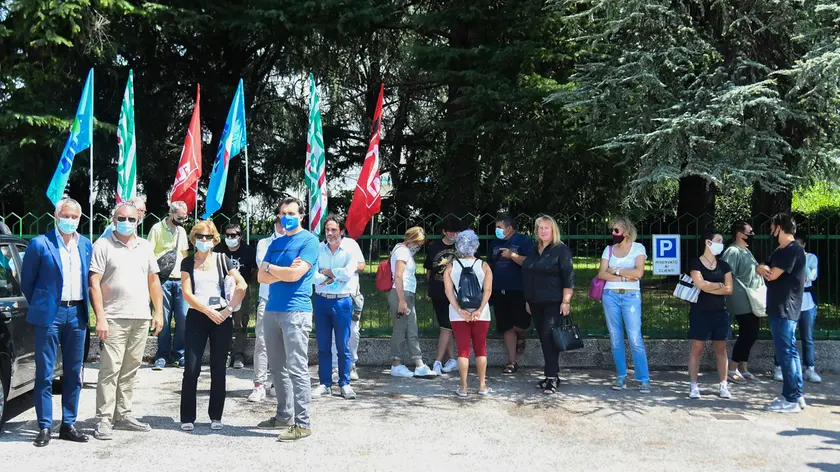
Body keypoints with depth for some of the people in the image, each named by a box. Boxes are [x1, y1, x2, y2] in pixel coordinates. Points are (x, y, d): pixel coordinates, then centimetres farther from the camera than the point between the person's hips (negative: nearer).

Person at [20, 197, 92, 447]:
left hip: (76, 313, 5)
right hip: (50, 314, -4)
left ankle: (68, 424, 18)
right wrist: (39, 305, 8)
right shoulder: (40, 244, -5)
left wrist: (84, 308, 11)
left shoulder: (86, 245, 8)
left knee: (74, 373, 9)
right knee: (45, 373, 0)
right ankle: (45, 427, 7)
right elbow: (26, 281, 2)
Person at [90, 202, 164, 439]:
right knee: (110, 370, -7)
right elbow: (94, 283, -7)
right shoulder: (103, 245, -2)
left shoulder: (145, 246, 13)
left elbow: (153, 280, 18)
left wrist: (159, 312, 10)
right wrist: (100, 318, -14)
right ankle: (104, 420, -2)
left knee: (130, 370, 10)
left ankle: (123, 415, 19)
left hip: (141, 318, 5)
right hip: (114, 318, -5)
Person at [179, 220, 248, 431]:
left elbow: (242, 284, -4)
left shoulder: (221, 259, 6)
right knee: (191, 369, -4)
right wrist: (208, 311, -11)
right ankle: (187, 418, 5)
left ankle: (216, 417, 12)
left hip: (221, 319, 0)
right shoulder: (188, 262, 7)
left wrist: (229, 309, -11)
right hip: (196, 318, 0)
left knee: (218, 370, 3)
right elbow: (187, 294, -2)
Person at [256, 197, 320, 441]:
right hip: (272, 310, 7)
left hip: (296, 311, -7)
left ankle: (302, 423, -5)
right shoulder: (276, 243, 17)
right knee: (277, 367, 13)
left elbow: (295, 274, -15)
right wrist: (285, 272, -7)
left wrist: (271, 268, 1)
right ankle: (284, 416, 24)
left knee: (297, 369, -8)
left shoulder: (309, 240, -4)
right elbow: (262, 277, 9)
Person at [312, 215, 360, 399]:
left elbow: (348, 273, -15)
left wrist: (326, 272, -5)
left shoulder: (350, 248, -4)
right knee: (323, 346, 7)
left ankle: (345, 384, 12)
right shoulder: (319, 248, 4)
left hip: (342, 301, -3)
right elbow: (311, 274, -4)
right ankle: (325, 384, 15)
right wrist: (336, 276, -13)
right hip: (321, 300, 3)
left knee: (343, 346, 2)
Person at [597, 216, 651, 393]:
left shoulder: (638, 248, 1)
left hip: (631, 296, -3)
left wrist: (615, 270, -6)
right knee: (615, 339, 6)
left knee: (635, 339, -9)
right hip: (610, 296, 4)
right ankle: (621, 377, 14)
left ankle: (644, 379, -4)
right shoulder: (609, 250, 10)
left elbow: (638, 272, -12)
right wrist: (624, 277, -10)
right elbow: (601, 274, -1)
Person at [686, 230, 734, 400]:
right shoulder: (696, 263, -3)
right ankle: (694, 386, 0)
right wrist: (720, 285, -4)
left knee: (721, 349, 6)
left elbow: (729, 289, 0)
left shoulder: (724, 266, 10)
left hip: (720, 312, 4)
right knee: (697, 348, -4)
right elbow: (700, 284, -17)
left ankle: (723, 386, 11)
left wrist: (708, 287, -9)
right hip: (700, 312, -4)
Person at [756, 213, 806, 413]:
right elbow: (765, 270, 14)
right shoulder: (781, 251, 18)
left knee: (786, 353, -8)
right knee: (789, 352, 12)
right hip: (778, 309, 10)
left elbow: (773, 275, -18)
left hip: (785, 309, -10)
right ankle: (796, 395, 18)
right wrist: (762, 268, -9)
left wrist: (764, 270, 3)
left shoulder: (794, 250, -14)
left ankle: (791, 400, -5)